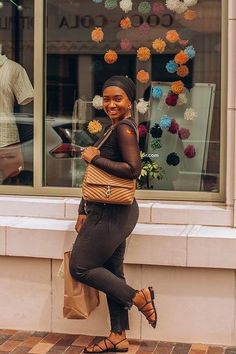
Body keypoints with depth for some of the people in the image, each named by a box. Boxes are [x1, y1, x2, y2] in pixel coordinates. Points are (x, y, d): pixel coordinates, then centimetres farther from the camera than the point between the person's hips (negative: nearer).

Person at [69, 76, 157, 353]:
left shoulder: (123, 128, -13)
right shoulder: (118, 128, 17)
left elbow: (133, 169, -26)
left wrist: (94, 158, -17)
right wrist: (85, 210, 15)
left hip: (112, 213, -10)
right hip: (112, 213, 10)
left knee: (80, 268, -3)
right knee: (112, 273, 12)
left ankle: (138, 297, 3)